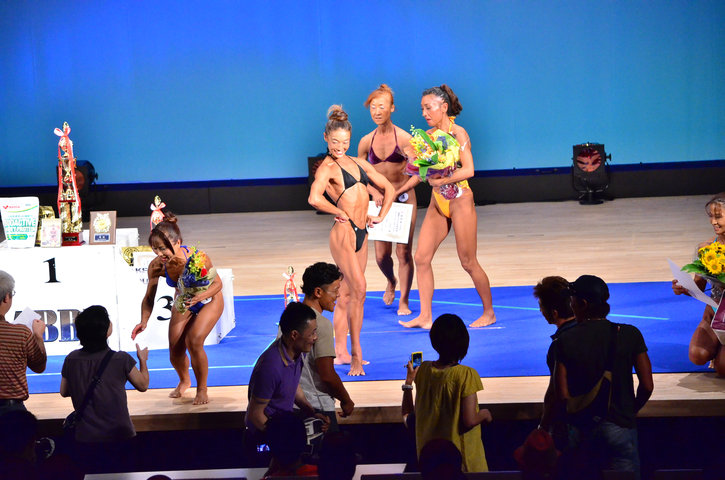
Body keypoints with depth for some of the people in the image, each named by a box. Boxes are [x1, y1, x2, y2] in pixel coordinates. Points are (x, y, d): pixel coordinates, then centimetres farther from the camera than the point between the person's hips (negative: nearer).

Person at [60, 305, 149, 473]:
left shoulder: (71, 360, -5)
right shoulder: (121, 360, -14)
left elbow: (64, 392, 9)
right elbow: (143, 385, 2)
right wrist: (143, 360, 19)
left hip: (85, 441, 2)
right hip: (119, 439, -2)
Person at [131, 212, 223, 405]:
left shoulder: (198, 259, -39)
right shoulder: (157, 266, -28)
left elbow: (217, 283, -22)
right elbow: (149, 297, -14)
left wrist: (200, 297, -39)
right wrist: (144, 321, -31)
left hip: (209, 301, -4)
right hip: (182, 303, 4)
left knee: (194, 342, -22)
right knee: (175, 351, 2)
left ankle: (202, 389, 3)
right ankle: (184, 381, 39)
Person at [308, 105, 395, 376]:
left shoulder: (358, 163, 16)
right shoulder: (327, 168, -6)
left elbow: (388, 188, 24)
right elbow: (315, 199, -25)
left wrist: (381, 216, 12)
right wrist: (341, 214, -12)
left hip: (361, 233, 7)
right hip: (343, 232, -7)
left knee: (346, 295, 11)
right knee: (358, 290, -16)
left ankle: (341, 352, 16)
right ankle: (356, 356, -14)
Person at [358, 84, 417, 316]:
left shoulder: (404, 138, -9)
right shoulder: (366, 142, 1)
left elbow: (417, 174, -8)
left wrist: (397, 192, -18)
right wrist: (374, 192, -9)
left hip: (404, 199, -3)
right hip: (380, 201, 3)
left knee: (404, 253, -3)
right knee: (381, 255, 1)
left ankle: (403, 301, 11)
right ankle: (391, 282, 35)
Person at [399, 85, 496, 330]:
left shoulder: (458, 133, -12)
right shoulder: (428, 135, 8)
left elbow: (468, 170, -19)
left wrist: (440, 180, -24)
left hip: (459, 201, -7)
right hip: (437, 203, 7)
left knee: (468, 262, 0)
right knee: (421, 257, -1)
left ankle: (489, 312, 16)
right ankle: (425, 316, 4)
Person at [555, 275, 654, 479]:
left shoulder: (566, 341, -6)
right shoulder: (630, 335, -5)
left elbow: (562, 395, -8)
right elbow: (647, 386, -5)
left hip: (581, 429, 1)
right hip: (619, 426, -1)